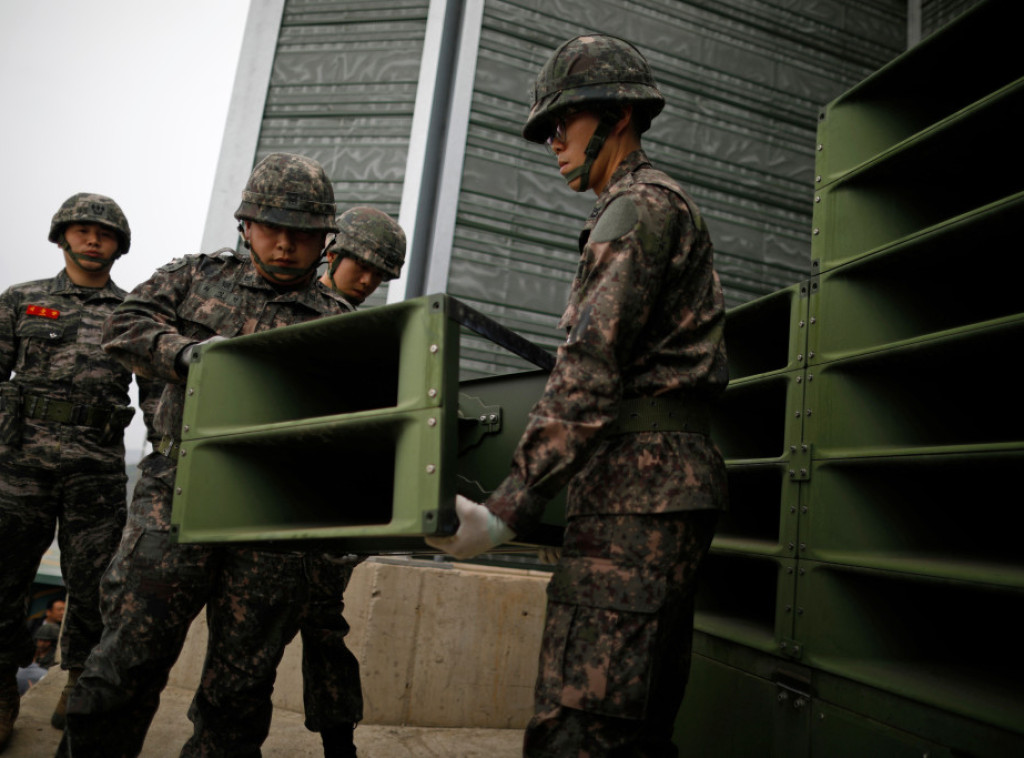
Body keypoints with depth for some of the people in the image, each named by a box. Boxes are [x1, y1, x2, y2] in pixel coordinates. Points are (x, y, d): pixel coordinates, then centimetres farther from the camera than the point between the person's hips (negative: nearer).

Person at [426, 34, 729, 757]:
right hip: (672, 481, 11)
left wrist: (510, 506, -19)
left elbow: (592, 368, -17)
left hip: (640, 483, -11)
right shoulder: (667, 210, 28)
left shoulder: (640, 205, -4)